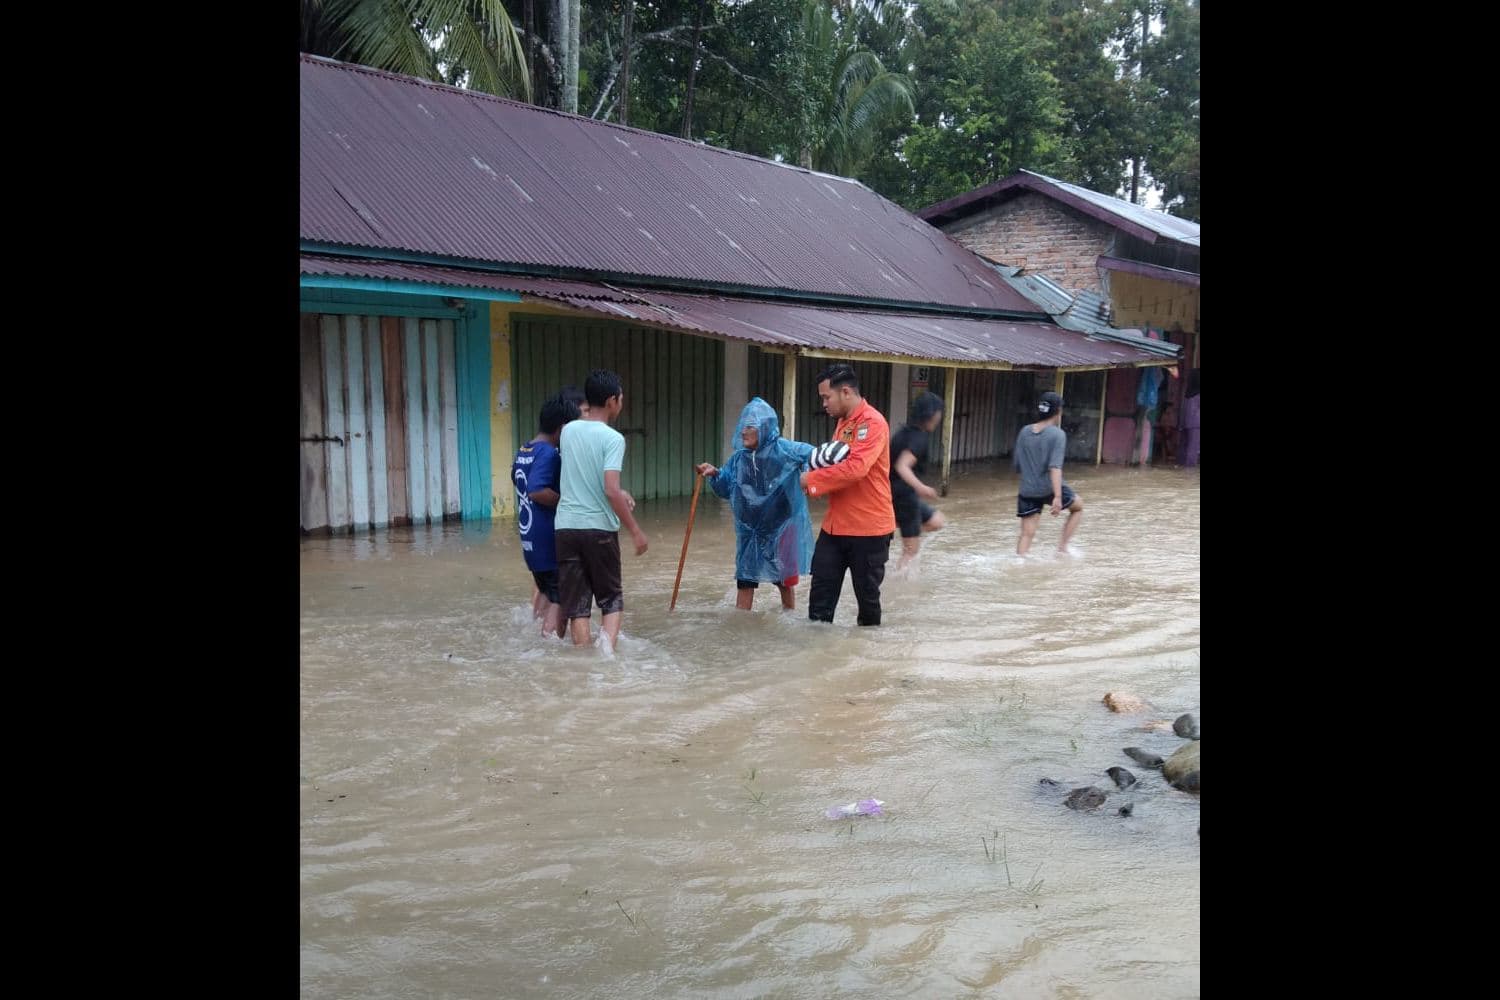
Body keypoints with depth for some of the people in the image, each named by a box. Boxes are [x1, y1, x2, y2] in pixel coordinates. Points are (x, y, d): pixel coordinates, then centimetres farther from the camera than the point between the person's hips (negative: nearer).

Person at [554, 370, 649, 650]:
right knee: (612, 598, 12)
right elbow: (610, 491, -18)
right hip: (599, 528, -4)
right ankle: (607, 646, -8)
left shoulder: (568, 431, 8)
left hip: (566, 527, 4)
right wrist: (635, 530, -11)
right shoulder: (612, 438, -10)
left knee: (576, 603, 8)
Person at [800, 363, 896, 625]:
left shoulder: (872, 423, -16)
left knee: (866, 593, 7)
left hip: (868, 528, -8)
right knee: (821, 589, 7)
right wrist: (821, 461, 1)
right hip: (835, 525, 8)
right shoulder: (843, 422, 13)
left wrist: (812, 480, -18)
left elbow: (856, 468, -28)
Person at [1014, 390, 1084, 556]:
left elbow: (1017, 465, 12)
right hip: (1050, 489, -4)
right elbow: (1055, 467, -21)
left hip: (1027, 491, 4)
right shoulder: (1057, 434, -9)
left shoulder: (1024, 432, 6)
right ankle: (1062, 547, 18)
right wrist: (1057, 497, -26)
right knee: (1078, 507, 23)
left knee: (1026, 534, 5)